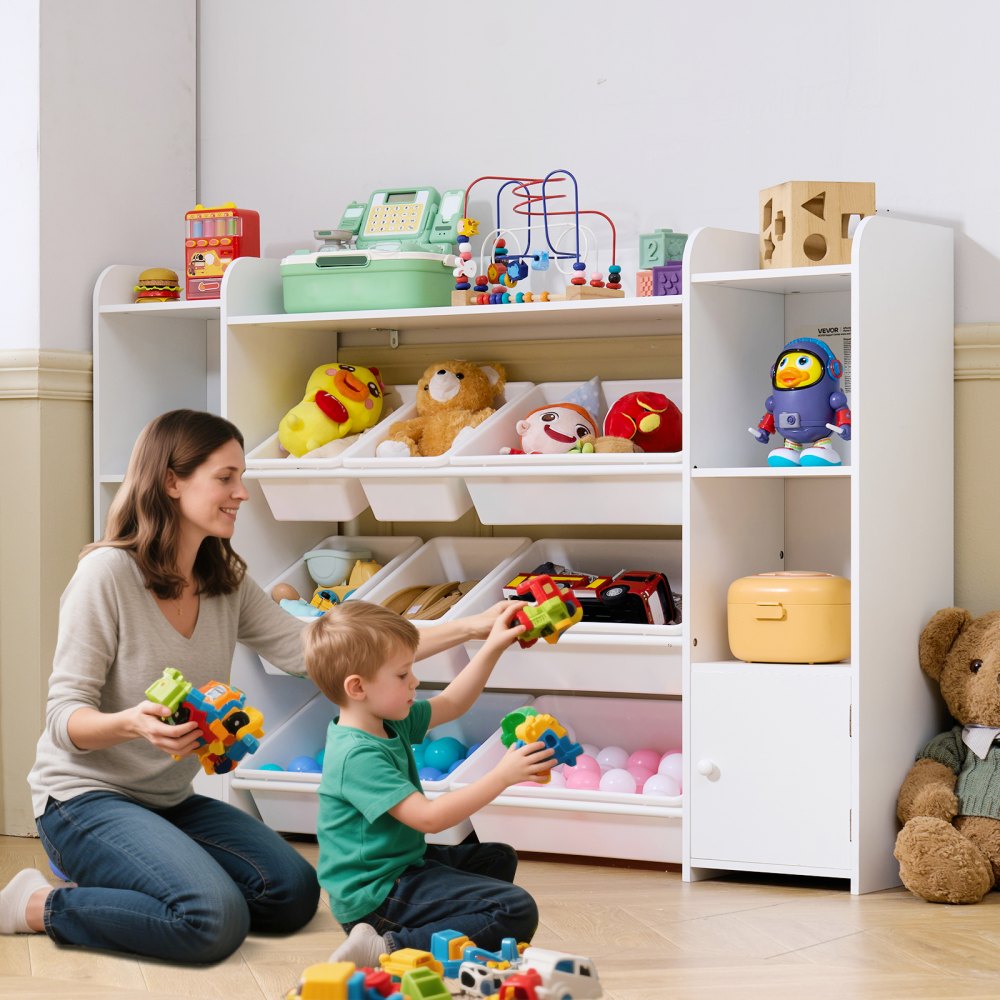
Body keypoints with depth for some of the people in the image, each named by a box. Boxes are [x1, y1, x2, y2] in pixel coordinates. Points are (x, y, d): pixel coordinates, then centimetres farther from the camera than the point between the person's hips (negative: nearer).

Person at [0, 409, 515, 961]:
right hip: (86, 798, -8)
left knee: (295, 893, -5)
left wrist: (467, 628, -8)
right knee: (216, 920, -26)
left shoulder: (227, 584, 4)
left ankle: (108, 879, 9)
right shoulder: (108, 572, -17)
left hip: (170, 801, 8)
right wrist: (132, 723, -41)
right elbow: (65, 717, -17)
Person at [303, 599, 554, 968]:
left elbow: (450, 704, 20)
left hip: (402, 862, 11)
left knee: (500, 858, 31)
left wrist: (493, 648, 12)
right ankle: (388, 949, -20)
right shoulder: (358, 755, -25)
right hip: (376, 894, -11)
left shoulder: (389, 722, 4)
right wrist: (501, 776, -26)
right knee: (517, 912, -19)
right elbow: (429, 817, -29)